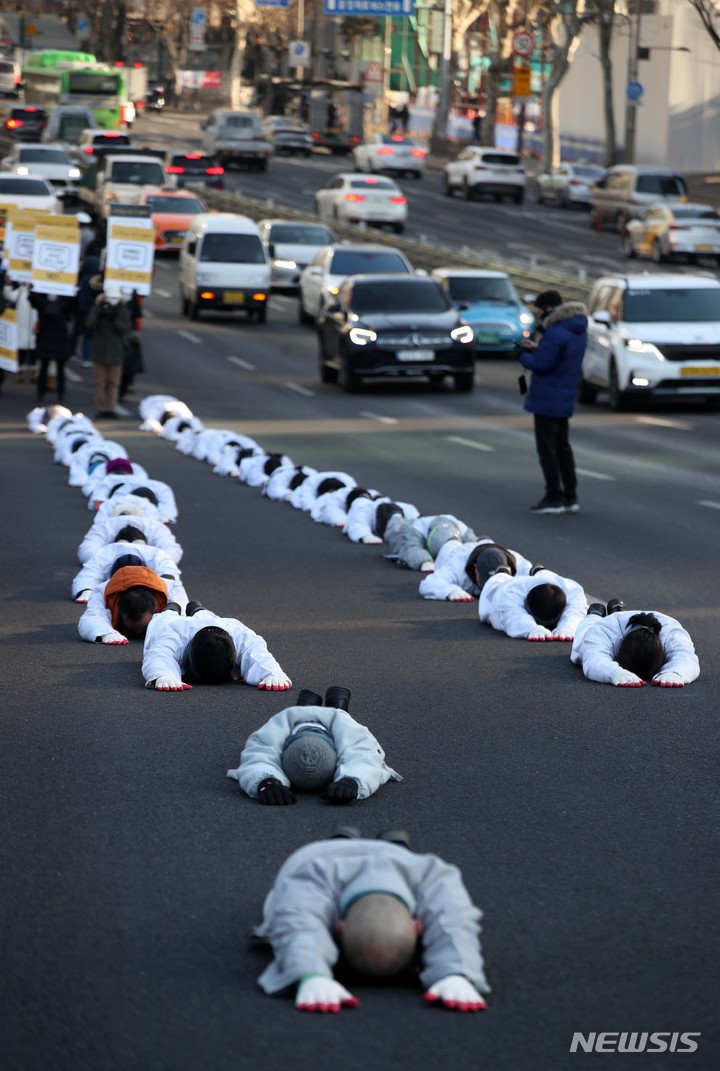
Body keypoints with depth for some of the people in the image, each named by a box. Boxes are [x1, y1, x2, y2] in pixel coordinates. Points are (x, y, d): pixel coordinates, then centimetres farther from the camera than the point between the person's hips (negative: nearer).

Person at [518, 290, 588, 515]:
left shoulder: (556, 334, -22)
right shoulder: (578, 331, 9)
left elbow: (541, 364, -23)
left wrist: (524, 355, -4)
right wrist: (537, 349, 8)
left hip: (548, 399, -9)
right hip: (565, 398, 9)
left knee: (546, 447, -2)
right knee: (562, 446, 16)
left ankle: (554, 497, -1)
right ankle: (570, 497, 18)